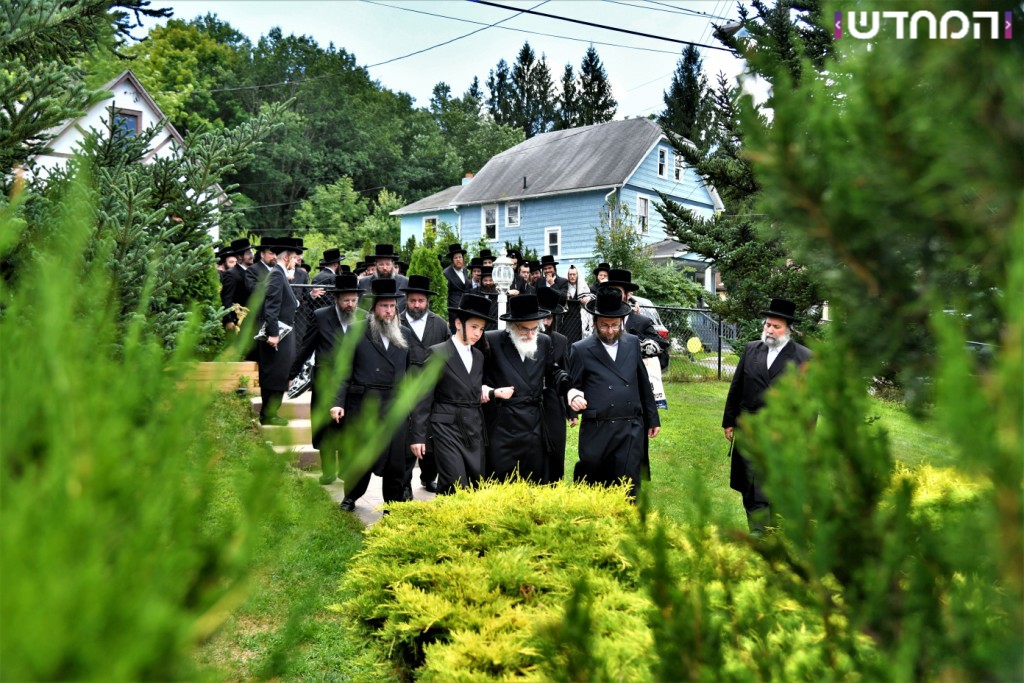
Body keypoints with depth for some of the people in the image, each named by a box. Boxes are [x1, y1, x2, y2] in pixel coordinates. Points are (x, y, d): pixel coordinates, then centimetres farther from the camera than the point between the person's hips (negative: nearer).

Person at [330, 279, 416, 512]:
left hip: (396, 406, 2)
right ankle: (350, 497, 34)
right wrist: (337, 402, -9)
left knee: (395, 460, 2)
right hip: (363, 404, -2)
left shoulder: (405, 334, 9)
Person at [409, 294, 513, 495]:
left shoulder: (478, 356, 14)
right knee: (456, 488, -11)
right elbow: (424, 398, -6)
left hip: (475, 429, 6)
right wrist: (418, 436, -9)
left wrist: (493, 393, -1)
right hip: (447, 428, -6)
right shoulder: (437, 353, -5)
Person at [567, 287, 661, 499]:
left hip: (631, 430, 2)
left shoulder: (633, 343, 10)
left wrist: (653, 418, 18)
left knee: (628, 490, 3)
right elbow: (572, 386, 3)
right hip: (597, 431, -2)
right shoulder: (581, 350, -1)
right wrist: (574, 397, -21)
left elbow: (643, 384, 16)